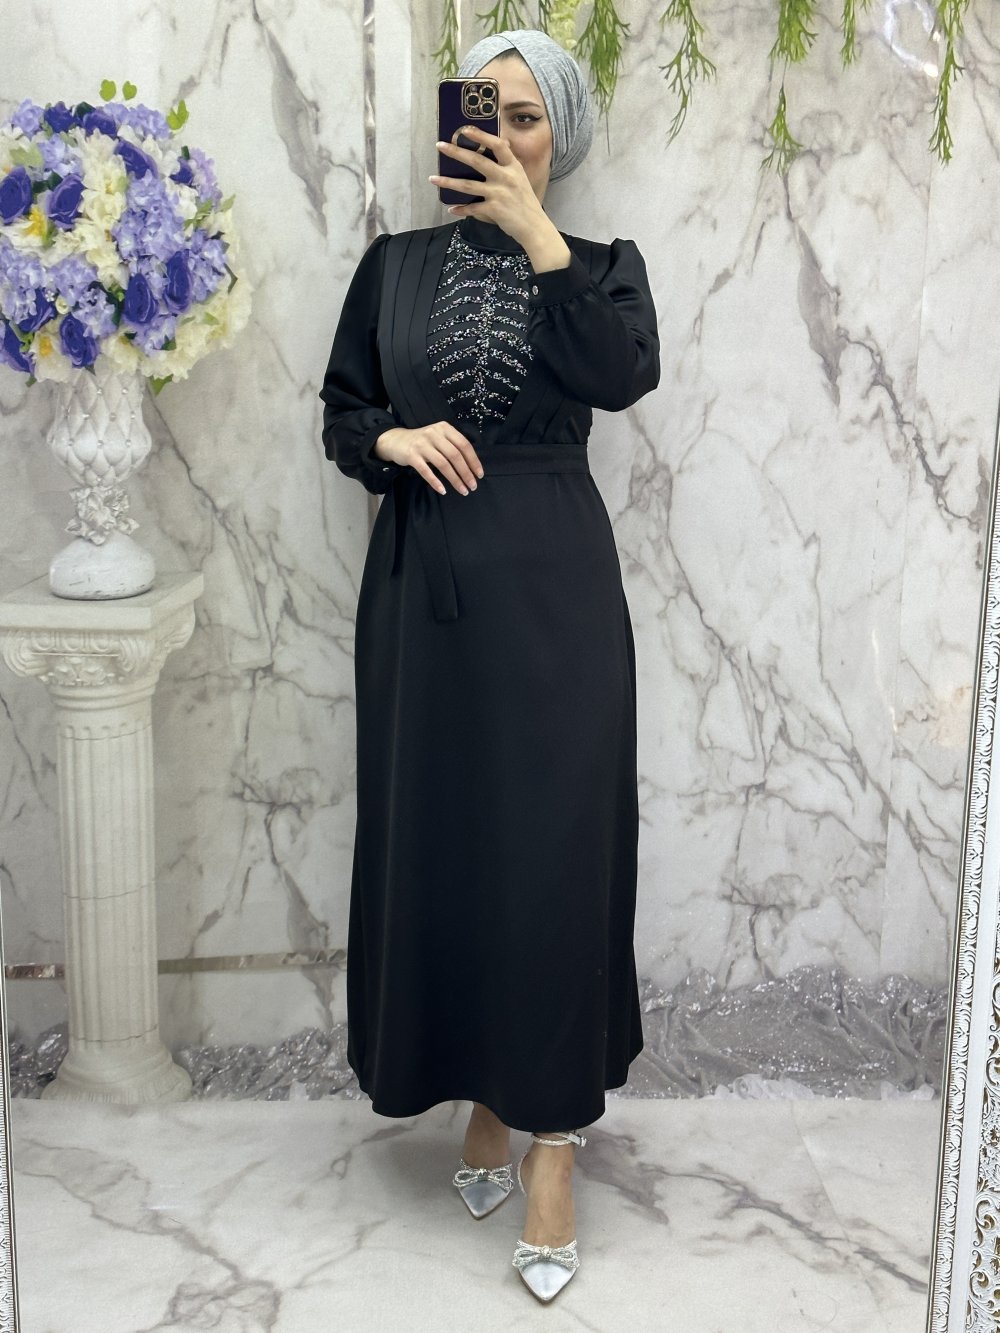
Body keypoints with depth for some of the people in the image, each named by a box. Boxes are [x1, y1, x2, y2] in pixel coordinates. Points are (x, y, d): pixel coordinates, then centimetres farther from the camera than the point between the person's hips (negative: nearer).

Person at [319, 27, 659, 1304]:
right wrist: (394, 440, -11)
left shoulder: (601, 264, 4)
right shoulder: (395, 265, 9)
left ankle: (552, 1139, 7)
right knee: (438, 840, 7)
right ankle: (483, 1096, 26)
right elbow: (340, 412, 10)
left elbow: (624, 375, -16)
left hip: (551, 586, -2)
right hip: (424, 586, 3)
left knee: (555, 848, -3)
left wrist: (537, 234, -16)